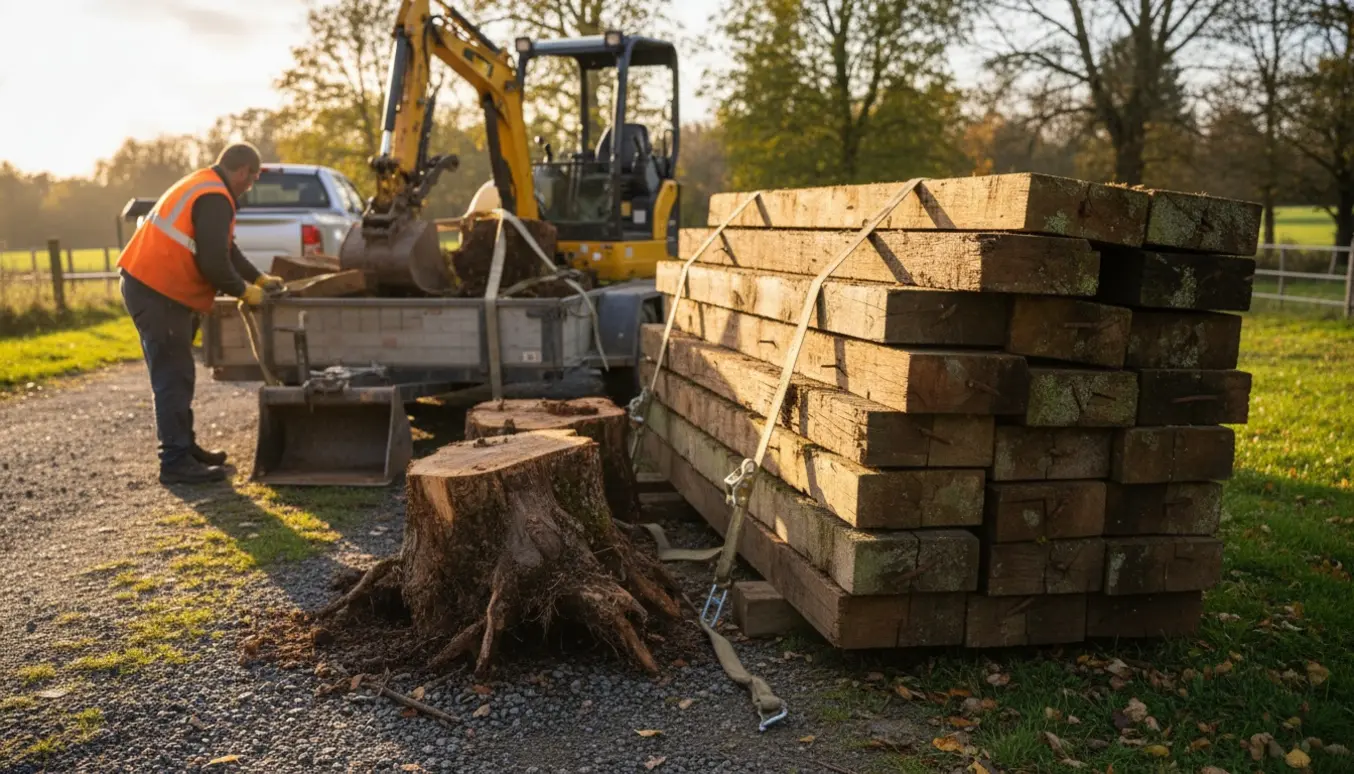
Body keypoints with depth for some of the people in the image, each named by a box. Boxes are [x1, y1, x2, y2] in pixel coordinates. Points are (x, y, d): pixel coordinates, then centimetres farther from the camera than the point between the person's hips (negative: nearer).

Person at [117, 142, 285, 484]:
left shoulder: (203, 187, 18)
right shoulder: (214, 199, -16)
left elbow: (225, 248, 24)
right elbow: (214, 262, -22)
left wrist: (260, 279, 21)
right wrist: (244, 291, -7)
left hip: (150, 286, 11)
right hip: (157, 293, -11)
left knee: (176, 375, 17)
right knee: (174, 378, -7)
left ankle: (184, 447, 27)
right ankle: (176, 462, -3)